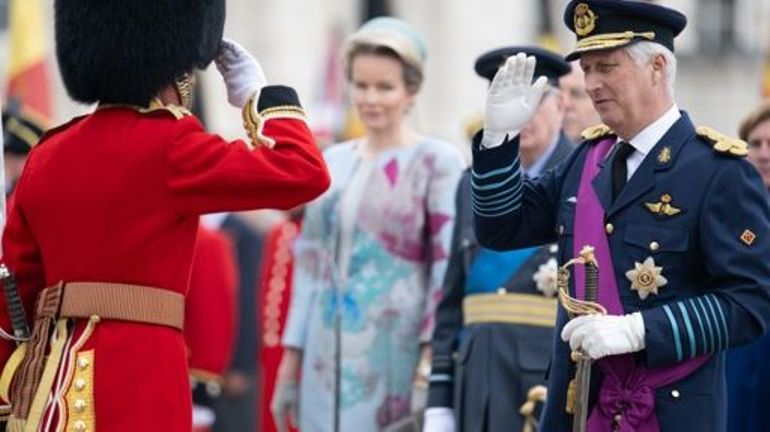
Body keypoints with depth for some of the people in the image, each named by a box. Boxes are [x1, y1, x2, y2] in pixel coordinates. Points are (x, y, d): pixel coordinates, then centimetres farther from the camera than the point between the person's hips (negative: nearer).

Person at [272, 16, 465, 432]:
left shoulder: (437, 162, -1)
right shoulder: (332, 163, 14)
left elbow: (447, 266, -7)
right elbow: (309, 264, 15)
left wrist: (432, 352, -15)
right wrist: (290, 359, 13)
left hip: (395, 354, -5)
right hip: (329, 356, 5)